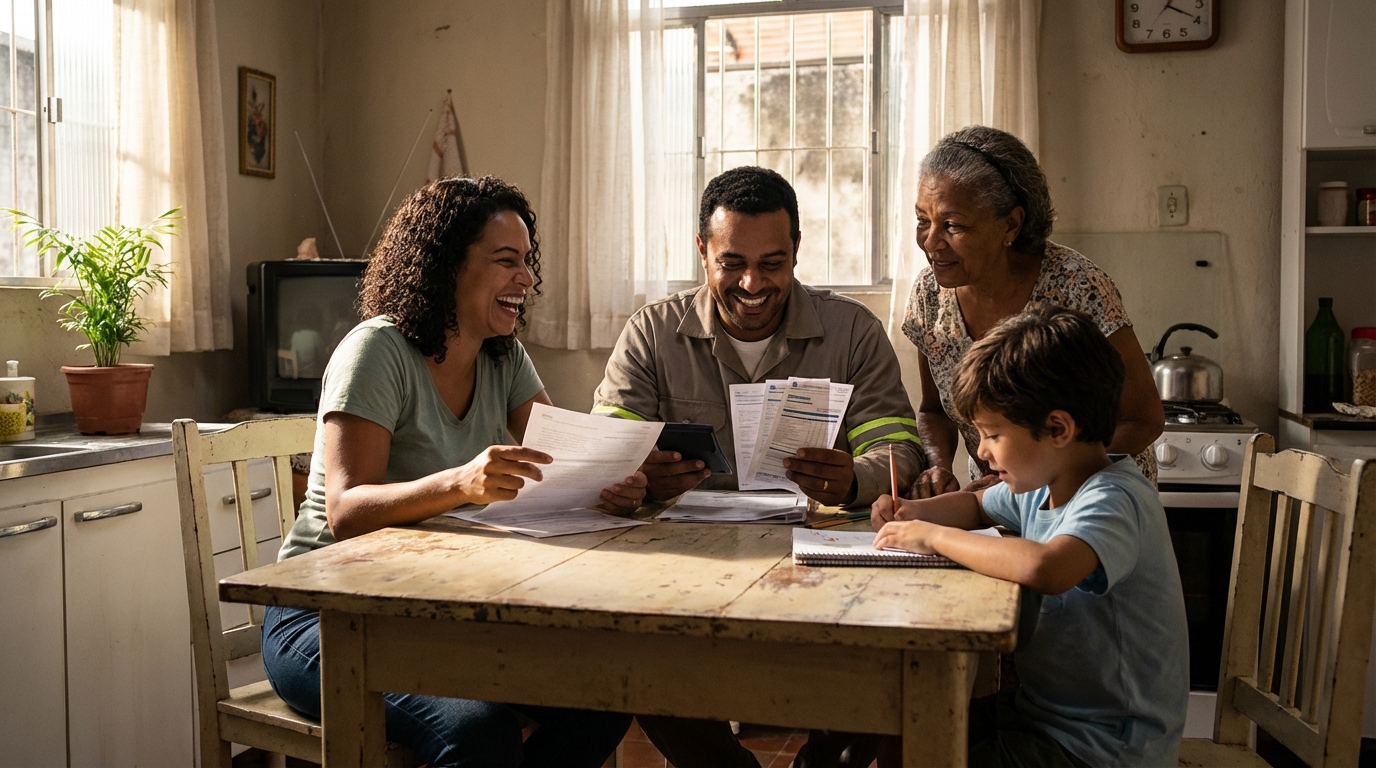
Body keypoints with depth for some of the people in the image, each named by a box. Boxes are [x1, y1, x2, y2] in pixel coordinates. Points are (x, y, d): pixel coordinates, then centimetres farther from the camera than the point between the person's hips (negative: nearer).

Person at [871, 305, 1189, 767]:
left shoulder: (1114, 501, -25)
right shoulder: (1043, 485, 4)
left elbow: (1046, 568, -46)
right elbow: (977, 505, 25)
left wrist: (935, 537, -30)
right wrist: (916, 514, 3)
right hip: (1040, 708, 9)